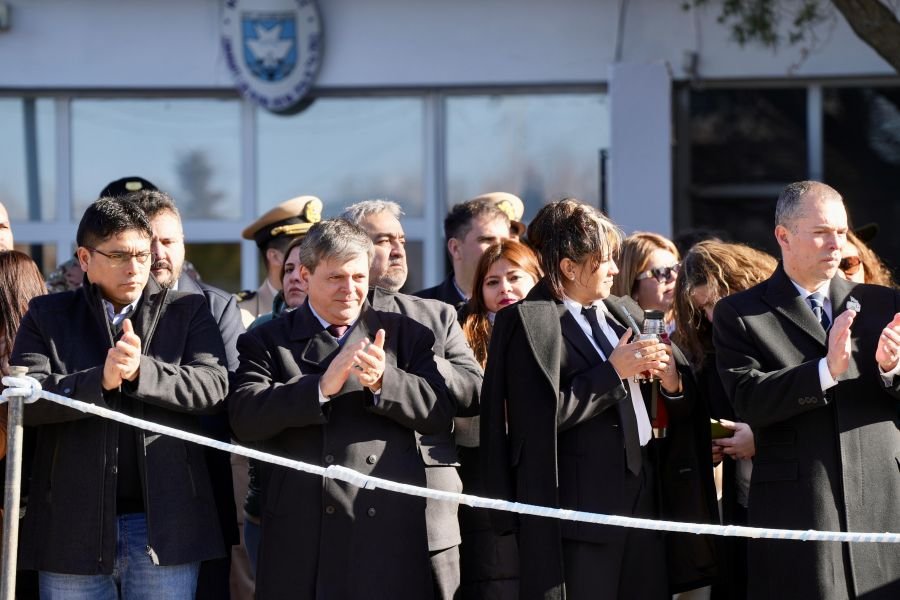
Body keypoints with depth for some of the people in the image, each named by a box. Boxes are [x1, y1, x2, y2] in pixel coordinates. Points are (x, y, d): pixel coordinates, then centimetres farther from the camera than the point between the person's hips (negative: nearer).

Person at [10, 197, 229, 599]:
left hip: (164, 527, 0)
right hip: (74, 531, 0)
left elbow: (213, 385, -4)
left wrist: (140, 370, -17)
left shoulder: (188, 312, 10)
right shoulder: (47, 316, 9)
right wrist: (101, 379, -19)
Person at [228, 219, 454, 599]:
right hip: (303, 533, -1)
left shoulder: (406, 335, 13)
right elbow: (244, 417, -6)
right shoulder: (268, 342, 9)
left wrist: (383, 381, -15)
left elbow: (439, 413, 3)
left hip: (389, 531, 1)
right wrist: (321, 386, -19)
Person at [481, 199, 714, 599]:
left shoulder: (624, 313, 15)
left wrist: (672, 380, -4)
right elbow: (543, 416, -16)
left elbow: (685, 401, 19)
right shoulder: (528, 321, -5)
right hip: (578, 512, -6)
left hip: (642, 502, 6)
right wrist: (613, 372, -11)